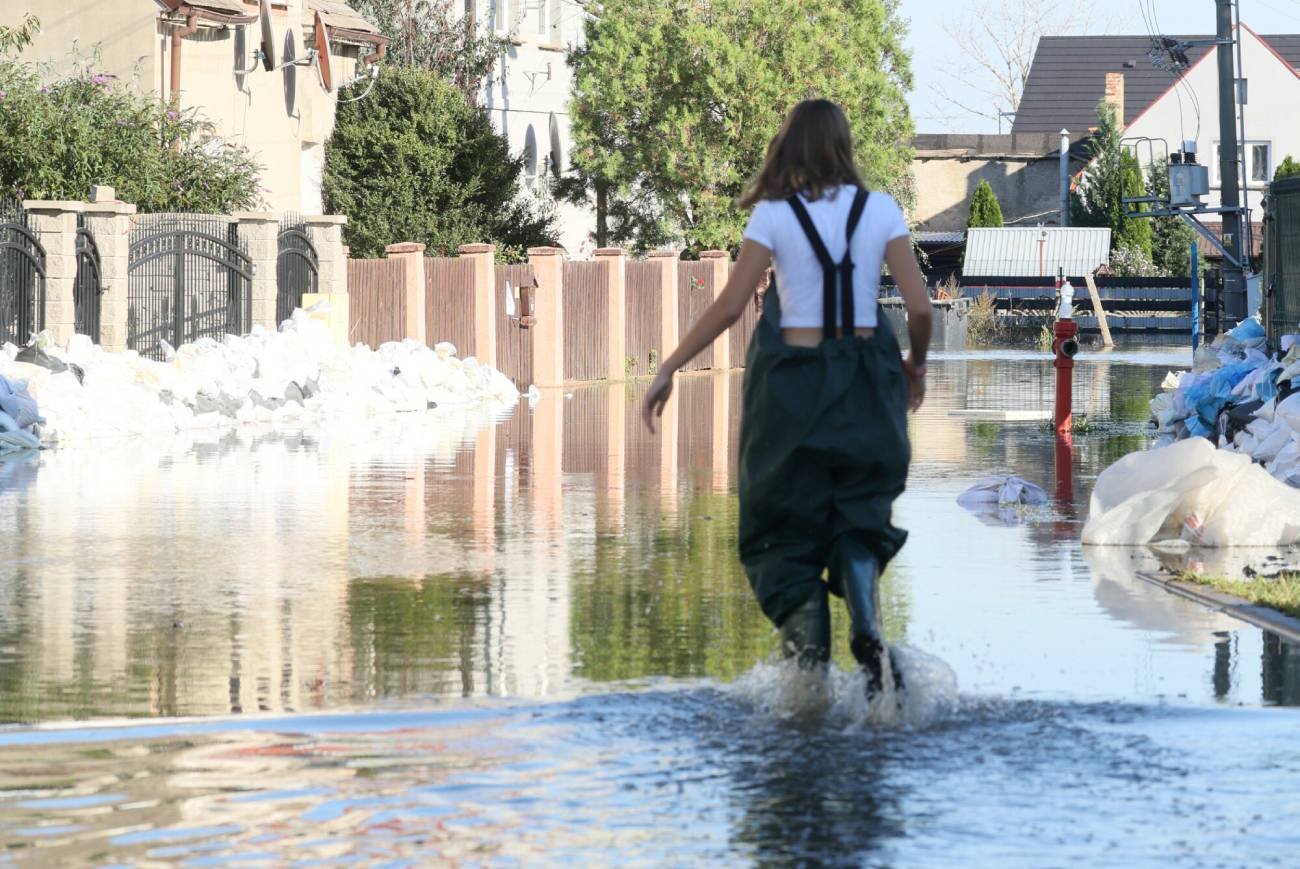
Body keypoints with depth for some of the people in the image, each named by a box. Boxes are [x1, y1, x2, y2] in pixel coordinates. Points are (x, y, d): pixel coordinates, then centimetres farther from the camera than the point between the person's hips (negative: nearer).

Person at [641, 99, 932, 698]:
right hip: (864, 388, 2)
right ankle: (866, 630, -15)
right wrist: (917, 364, 18)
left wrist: (668, 370, -1)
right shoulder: (880, 210, 1)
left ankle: (809, 653, -12)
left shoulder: (775, 216, -4)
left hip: (793, 384, -2)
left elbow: (729, 306, -8)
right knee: (858, 518, 13)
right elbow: (919, 305, -2)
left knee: (787, 534, 8)